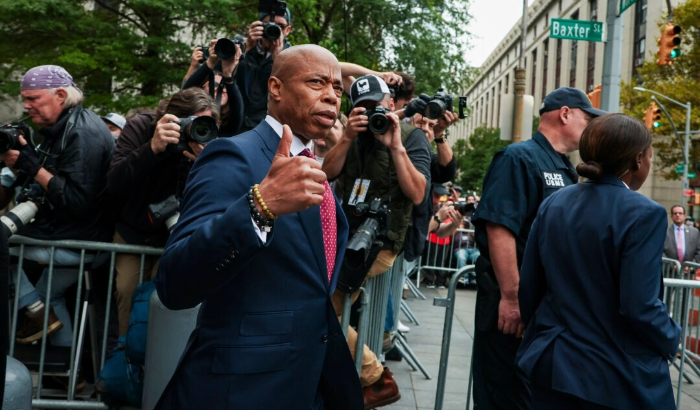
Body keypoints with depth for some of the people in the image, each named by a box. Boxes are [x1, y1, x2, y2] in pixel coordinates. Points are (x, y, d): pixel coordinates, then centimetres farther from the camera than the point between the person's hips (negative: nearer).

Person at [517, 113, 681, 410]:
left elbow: (528, 286, 4)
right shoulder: (643, 214, -16)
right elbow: (640, 307, -19)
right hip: (620, 379, -5)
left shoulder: (553, 203, 1)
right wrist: (670, 341, 0)